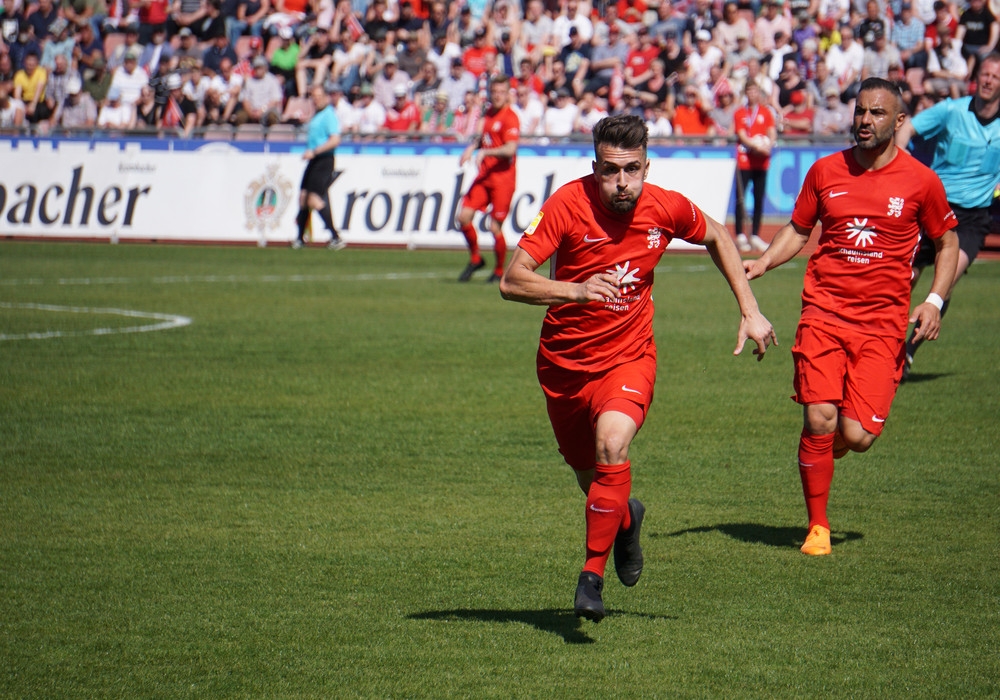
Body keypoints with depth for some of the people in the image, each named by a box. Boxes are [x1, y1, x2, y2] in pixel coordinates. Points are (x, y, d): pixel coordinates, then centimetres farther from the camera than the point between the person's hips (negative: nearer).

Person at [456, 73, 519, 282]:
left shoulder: (510, 118, -11)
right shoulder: (488, 113, 12)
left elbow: (510, 149, -22)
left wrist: (485, 152, -30)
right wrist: (471, 147, 4)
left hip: (503, 177, -7)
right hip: (484, 175, 7)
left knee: (495, 227, -5)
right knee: (463, 217, -3)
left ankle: (499, 271, 14)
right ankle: (475, 259, 18)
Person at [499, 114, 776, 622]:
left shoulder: (666, 208, -13)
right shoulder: (568, 204, -21)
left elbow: (717, 238, 10)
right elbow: (512, 281, -26)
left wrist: (750, 311, 6)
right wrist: (576, 290, -43)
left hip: (628, 356, -1)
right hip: (564, 363, 1)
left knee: (612, 447, -28)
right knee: (589, 478, 15)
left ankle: (592, 576, -18)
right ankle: (626, 519, 52)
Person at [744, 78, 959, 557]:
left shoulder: (920, 181, 1)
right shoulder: (825, 171, 6)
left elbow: (947, 243, 13)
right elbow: (797, 230, 18)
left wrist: (934, 301, -1)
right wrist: (764, 262, 0)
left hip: (882, 323, -1)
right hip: (824, 312, 1)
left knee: (857, 436, -11)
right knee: (819, 419, -13)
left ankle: (828, 446, 27)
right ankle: (817, 526, 4)